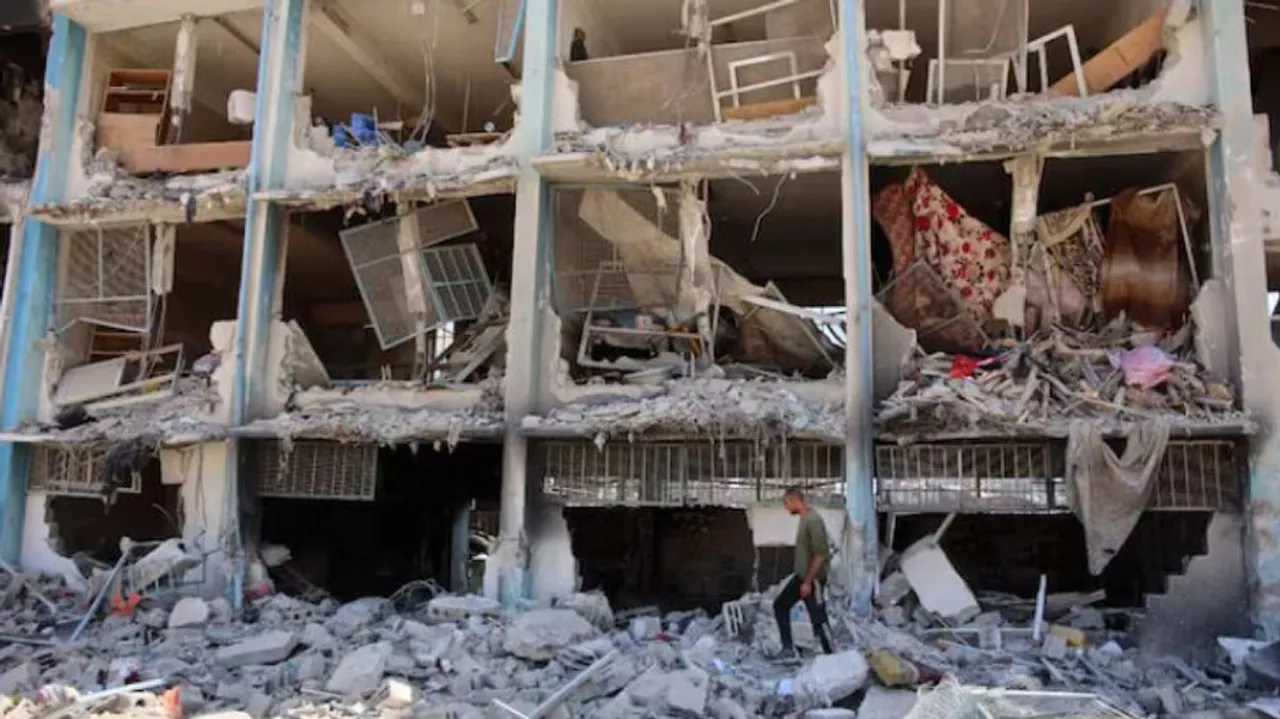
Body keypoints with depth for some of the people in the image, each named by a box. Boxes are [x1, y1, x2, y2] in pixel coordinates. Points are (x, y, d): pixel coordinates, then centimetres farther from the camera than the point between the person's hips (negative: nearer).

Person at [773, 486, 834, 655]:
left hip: (813, 579, -10)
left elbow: (820, 555, -25)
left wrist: (808, 582, -22)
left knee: (818, 619, -2)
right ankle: (788, 647, 15)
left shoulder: (813, 520, -22)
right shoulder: (803, 519, 8)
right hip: (801, 576, 10)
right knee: (780, 605, 12)